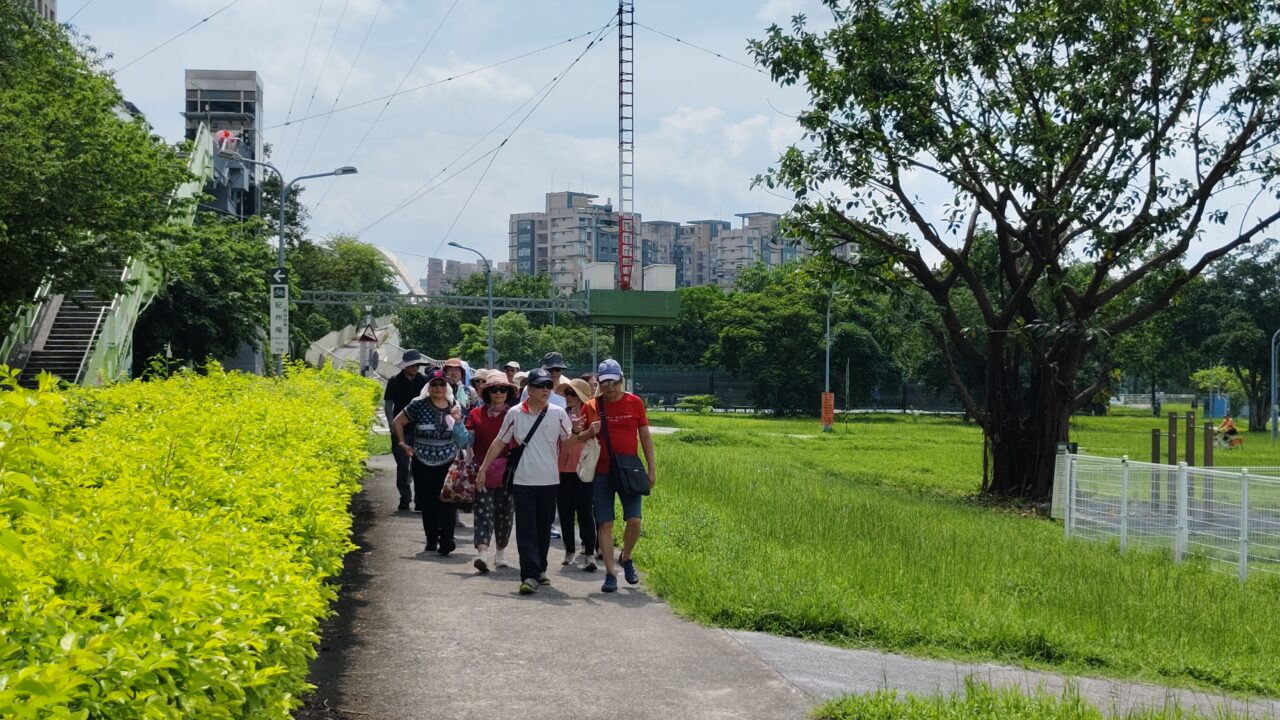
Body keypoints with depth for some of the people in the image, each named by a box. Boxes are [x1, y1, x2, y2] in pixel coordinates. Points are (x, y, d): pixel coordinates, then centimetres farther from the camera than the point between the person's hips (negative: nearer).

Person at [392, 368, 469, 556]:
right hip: (423, 463, 0)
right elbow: (397, 422, 8)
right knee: (428, 503, 6)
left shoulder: (454, 407, 7)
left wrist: (457, 420, -1)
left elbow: (461, 436, 19)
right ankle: (431, 540, 19)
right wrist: (402, 444, 2)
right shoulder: (419, 405, -1)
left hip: (448, 463, 0)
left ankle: (446, 540, -19)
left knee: (447, 501, -13)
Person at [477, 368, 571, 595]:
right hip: (523, 481, -1)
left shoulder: (558, 413, 1)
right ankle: (530, 576, -10)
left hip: (549, 481, 1)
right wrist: (483, 469, 9)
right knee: (526, 529, -6)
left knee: (544, 528, 11)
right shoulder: (515, 413, 1)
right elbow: (499, 442, 9)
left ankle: (540, 569, 28)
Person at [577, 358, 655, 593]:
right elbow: (578, 438, 10)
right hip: (602, 473, 0)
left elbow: (645, 436, 7)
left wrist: (651, 468, 4)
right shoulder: (592, 406, 2)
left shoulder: (634, 402, 2)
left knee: (634, 520, -9)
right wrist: (589, 432, -13)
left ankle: (626, 558, 19)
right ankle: (610, 574, 6)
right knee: (605, 523, -1)